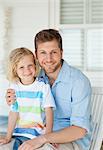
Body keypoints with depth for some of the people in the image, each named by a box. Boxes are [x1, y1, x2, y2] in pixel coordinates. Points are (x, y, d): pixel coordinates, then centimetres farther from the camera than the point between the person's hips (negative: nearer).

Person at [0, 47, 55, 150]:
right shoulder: (14, 87, 3)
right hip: (19, 131, 3)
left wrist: (48, 135, -19)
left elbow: (49, 112, -8)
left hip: (37, 131, -3)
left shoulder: (43, 87, -6)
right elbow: (14, 112, 6)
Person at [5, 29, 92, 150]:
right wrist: (15, 103, -8)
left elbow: (80, 129, -22)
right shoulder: (37, 76, 1)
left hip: (73, 140, -5)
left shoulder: (79, 81, -18)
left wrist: (43, 139, -33)